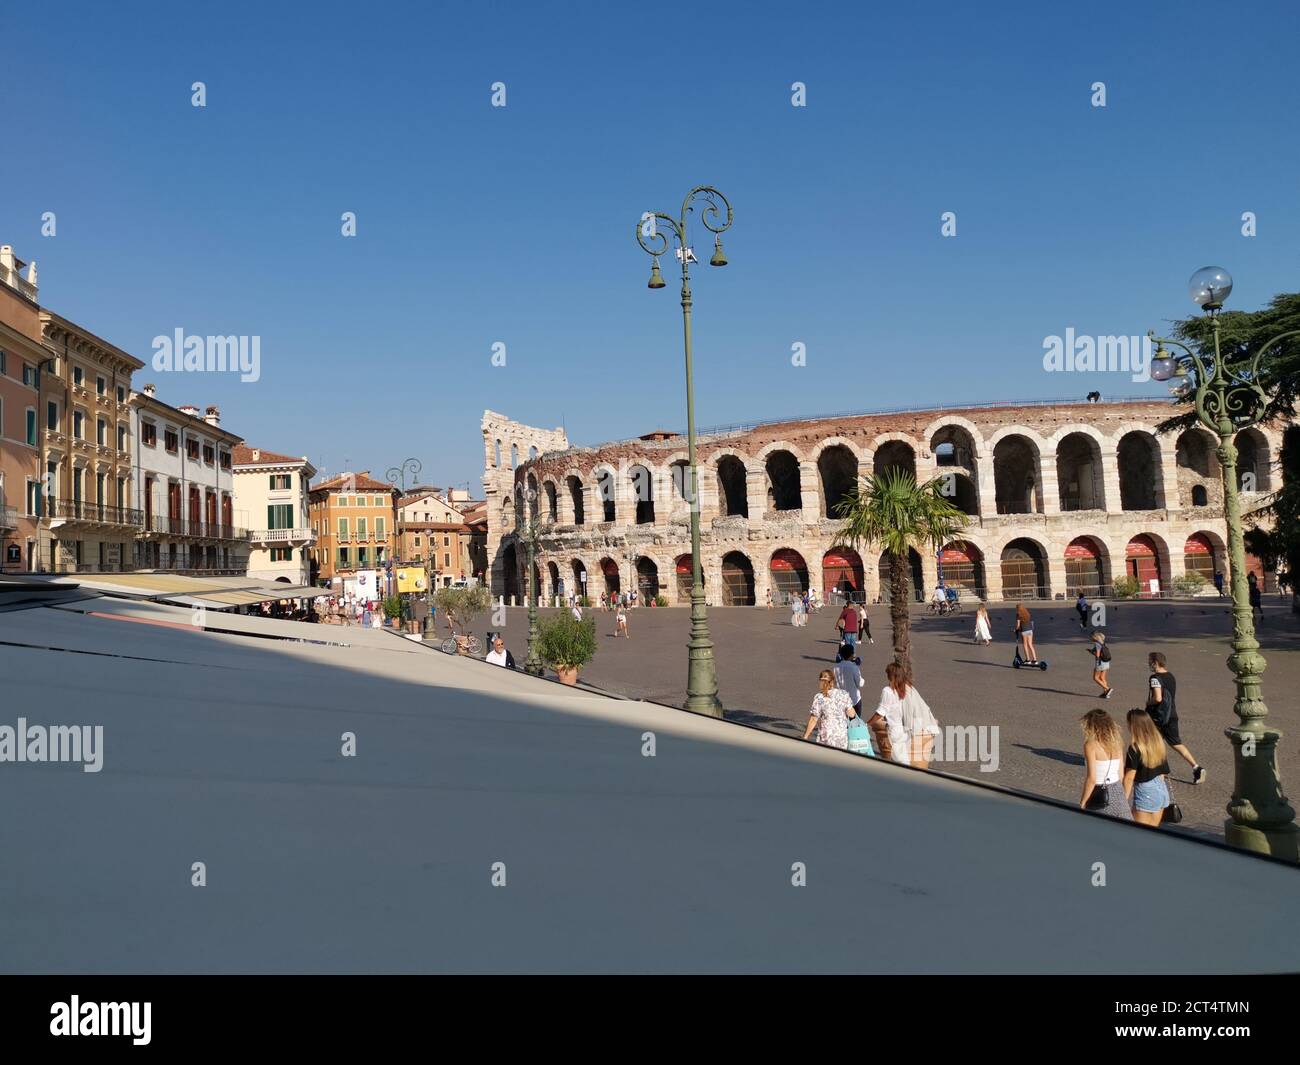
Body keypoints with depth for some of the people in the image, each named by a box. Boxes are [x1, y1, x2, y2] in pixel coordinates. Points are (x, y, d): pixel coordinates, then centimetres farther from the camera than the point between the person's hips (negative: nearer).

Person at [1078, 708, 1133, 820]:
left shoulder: (1091, 745, -13)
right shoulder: (1117, 743, 5)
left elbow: (1091, 778, -17)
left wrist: (1082, 804, -9)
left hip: (1099, 794, -5)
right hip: (1117, 791, 5)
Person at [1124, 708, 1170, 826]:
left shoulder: (1135, 748, -19)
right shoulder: (1159, 742, 2)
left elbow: (1129, 777, -17)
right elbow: (1163, 771, 13)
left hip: (1145, 792, -7)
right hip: (1161, 789, 7)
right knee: (1154, 830, 17)